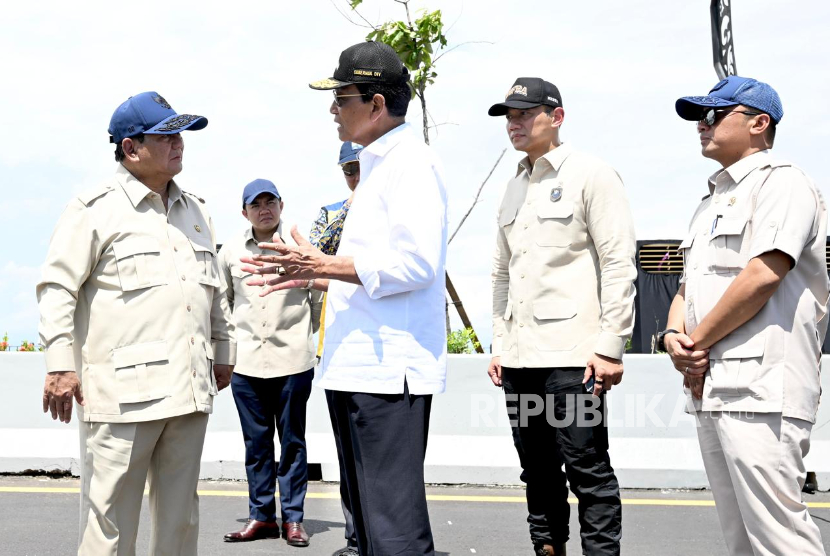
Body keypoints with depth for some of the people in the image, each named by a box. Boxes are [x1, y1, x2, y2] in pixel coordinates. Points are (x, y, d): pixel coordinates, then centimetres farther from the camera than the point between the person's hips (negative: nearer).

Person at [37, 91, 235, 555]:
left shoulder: (196, 212, 18)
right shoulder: (96, 210, -3)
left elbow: (216, 291, 25)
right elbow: (58, 287, -5)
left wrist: (223, 352, 24)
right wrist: (60, 364, -12)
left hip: (190, 392, 6)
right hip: (123, 394, -6)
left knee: (181, 515, 13)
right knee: (111, 518, -1)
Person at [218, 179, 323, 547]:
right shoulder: (230, 251, 5)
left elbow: (319, 297, 7)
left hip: (293, 361, -2)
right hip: (246, 362, 2)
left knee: (292, 441, 6)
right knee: (256, 443, 9)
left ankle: (293, 518, 15)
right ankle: (261, 516, 20)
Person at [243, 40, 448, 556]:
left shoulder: (411, 162, -11)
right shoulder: (379, 165, 21)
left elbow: (415, 264, -21)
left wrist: (324, 265, -15)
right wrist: (313, 275, 15)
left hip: (391, 369, -11)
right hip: (359, 367, 11)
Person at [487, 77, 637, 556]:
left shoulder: (591, 175, -2)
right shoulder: (513, 190, 18)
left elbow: (619, 264, -9)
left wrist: (610, 346, -14)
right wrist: (500, 345, 15)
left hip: (573, 355, -7)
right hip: (520, 357, 7)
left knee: (587, 469, -4)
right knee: (537, 471, 12)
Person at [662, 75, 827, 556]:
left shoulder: (780, 182, -3)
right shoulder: (712, 201, 25)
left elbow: (762, 275, -16)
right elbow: (688, 287, 24)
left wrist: (697, 342, -9)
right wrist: (674, 335, 2)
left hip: (760, 388, -9)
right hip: (711, 388, 9)